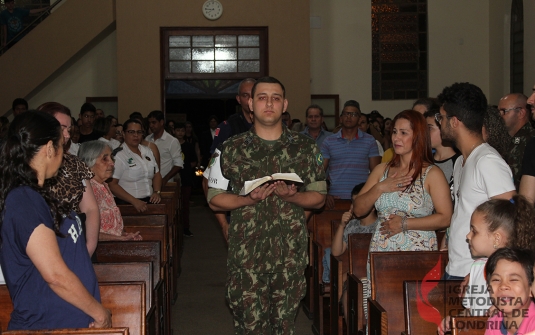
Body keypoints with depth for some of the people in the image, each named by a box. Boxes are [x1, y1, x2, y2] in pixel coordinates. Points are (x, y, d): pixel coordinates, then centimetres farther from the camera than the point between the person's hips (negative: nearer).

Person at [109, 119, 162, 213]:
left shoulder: (147, 151, 17)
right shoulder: (118, 155, -5)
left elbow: (156, 175, 22)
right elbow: (112, 184, -12)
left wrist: (157, 192, 2)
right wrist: (134, 201, -18)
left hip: (148, 201, 6)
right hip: (126, 204, -6)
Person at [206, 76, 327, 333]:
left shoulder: (305, 148, 8)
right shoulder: (231, 149, 4)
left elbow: (319, 198, 10)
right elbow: (214, 199, 5)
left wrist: (292, 196, -11)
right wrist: (247, 199, -13)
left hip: (291, 254, 1)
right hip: (246, 253, -1)